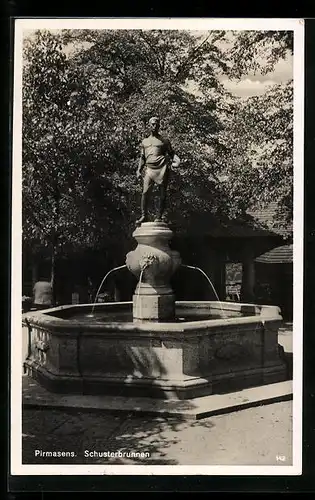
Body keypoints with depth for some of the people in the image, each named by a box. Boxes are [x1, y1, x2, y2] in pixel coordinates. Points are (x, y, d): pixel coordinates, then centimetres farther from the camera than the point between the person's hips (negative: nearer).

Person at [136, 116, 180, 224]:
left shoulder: (164, 141, 13)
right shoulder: (145, 142, 21)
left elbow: (171, 153, 10)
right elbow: (142, 158, 23)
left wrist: (176, 161, -11)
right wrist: (139, 170, 13)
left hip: (162, 169, -2)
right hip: (149, 169, 2)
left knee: (162, 194, -2)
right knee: (145, 192, -10)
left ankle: (159, 216, 4)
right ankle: (144, 215, -4)